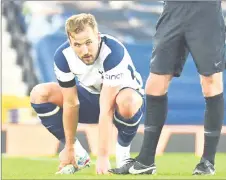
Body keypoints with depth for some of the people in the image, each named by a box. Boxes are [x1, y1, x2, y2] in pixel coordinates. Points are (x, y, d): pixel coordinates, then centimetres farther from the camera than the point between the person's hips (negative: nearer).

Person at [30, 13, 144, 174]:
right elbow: (71, 104, -15)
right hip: (91, 96, 5)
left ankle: (123, 150, -10)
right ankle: (78, 155, -3)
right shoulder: (63, 56, -22)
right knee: (39, 94, -15)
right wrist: (69, 148, -14)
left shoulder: (113, 52, -36)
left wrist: (103, 156, -40)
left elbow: (106, 110, -39)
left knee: (127, 103, -41)